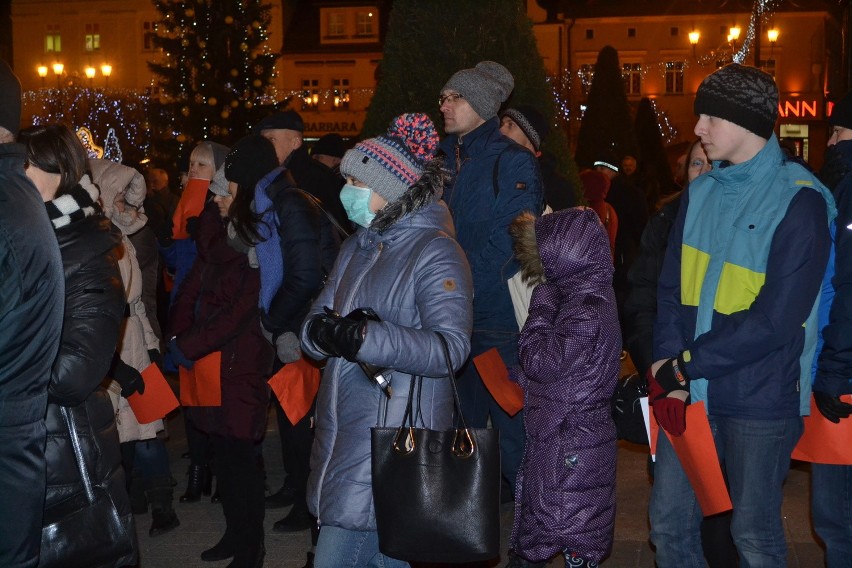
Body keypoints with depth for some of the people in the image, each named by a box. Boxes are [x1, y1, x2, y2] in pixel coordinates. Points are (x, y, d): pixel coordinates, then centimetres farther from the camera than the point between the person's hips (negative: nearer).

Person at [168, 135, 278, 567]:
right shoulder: (220, 227, 7)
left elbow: (241, 309, -18)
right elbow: (196, 283, 12)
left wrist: (189, 347, -15)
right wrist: (178, 334, 1)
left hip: (241, 366, -7)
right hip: (208, 358, 7)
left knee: (240, 452, 1)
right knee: (223, 448, 15)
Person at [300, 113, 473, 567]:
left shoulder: (436, 252, -9)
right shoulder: (356, 247, 16)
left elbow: (451, 347, -20)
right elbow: (313, 324, 10)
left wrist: (367, 338, -28)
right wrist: (329, 332, -14)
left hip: (394, 435, -8)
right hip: (343, 426, 8)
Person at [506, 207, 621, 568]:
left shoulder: (589, 313, -22)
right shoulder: (584, 297, 9)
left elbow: (541, 362, -20)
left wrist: (541, 309, -12)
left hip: (571, 448, -10)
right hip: (555, 437, 10)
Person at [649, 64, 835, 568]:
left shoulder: (799, 201, -11)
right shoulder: (701, 192, 9)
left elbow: (774, 321, -18)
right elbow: (673, 289, 6)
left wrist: (685, 365, -15)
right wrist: (670, 368, -9)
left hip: (760, 399, -6)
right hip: (692, 392, 6)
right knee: (669, 523, 12)